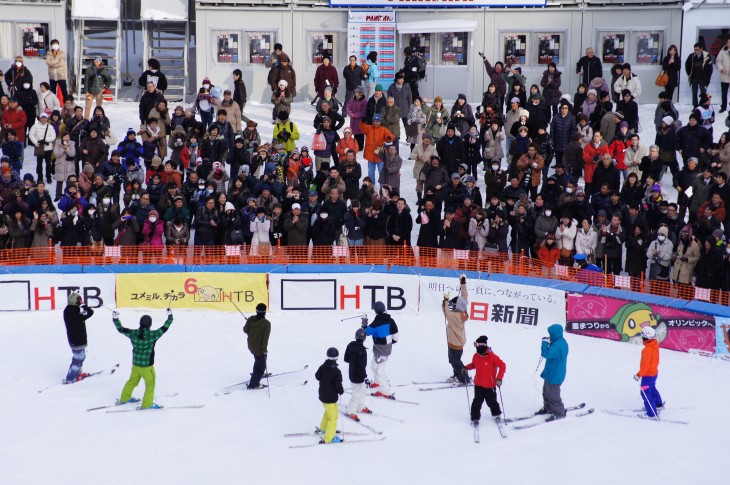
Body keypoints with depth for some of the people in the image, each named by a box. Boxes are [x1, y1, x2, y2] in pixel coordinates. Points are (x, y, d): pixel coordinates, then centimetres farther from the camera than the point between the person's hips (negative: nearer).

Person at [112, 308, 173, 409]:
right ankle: (147, 404, 19)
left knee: (132, 381, 26)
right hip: (147, 366, -5)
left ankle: (124, 398, 41)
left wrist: (115, 318, 10)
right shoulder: (153, 335, -22)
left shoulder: (133, 334, -11)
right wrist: (170, 315, -2)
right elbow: (165, 327, -12)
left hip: (135, 364, 5)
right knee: (150, 384, 13)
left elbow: (120, 329, 2)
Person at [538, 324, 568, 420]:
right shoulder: (561, 342, 2)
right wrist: (549, 343, -1)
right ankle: (548, 408, 41)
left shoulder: (557, 345, -31)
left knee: (552, 395, 6)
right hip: (551, 373, 10)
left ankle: (559, 413, 21)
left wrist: (545, 342, -24)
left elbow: (546, 354, -35)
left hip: (554, 376, -10)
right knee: (546, 391, 25)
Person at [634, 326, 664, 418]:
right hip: (654, 372, 10)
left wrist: (639, 375, -21)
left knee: (645, 393, -2)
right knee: (652, 389, 29)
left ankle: (652, 413, -1)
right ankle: (658, 404, 49)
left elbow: (645, 365, -27)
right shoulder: (655, 345, -3)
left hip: (648, 375, -10)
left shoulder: (647, 350, -30)